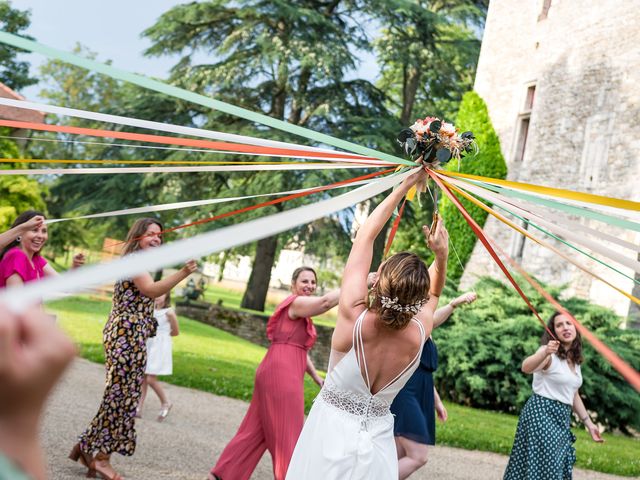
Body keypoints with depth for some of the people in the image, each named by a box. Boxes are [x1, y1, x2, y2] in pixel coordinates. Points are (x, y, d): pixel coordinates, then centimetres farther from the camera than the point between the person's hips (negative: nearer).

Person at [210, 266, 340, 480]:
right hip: (280, 374, -10)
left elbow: (300, 350, 24)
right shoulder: (296, 303, -10)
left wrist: (316, 377, 18)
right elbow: (326, 302, -30)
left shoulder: (302, 312, 22)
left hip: (281, 373, 10)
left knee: (257, 431, 14)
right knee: (287, 434, -2)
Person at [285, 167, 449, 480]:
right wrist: (442, 257, -5)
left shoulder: (353, 316, -21)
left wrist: (405, 185, -3)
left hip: (331, 433, -2)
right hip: (376, 444, 2)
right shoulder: (419, 335, -14)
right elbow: (431, 296, 12)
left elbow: (366, 235, -10)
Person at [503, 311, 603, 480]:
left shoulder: (575, 360, 11)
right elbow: (526, 367, -35)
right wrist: (545, 353, -55)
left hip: (562, 418, 8)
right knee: (545, 465, -9)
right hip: (542, 413, -8)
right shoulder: (550, 353, -13)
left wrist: (588, 423, 19)